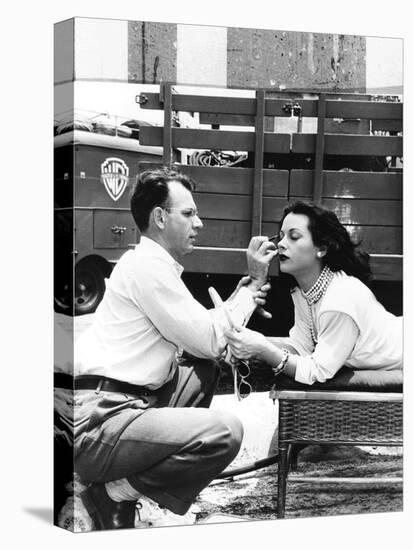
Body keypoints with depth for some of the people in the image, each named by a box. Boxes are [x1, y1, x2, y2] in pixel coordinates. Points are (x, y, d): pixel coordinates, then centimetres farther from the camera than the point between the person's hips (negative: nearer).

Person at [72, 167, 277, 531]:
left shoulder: (152, 264, 19)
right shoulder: (147, 266, -12)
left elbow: (203, 333, 17)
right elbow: (210, 341, -11)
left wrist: (250, 285, 9)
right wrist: (254, 283, -1)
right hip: (93, 422, -11)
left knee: (205, 369, 20)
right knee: (225, 433, -21)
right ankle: (115, 493, -5)